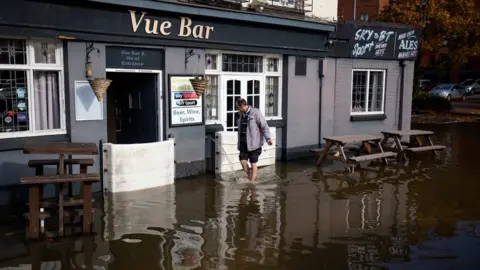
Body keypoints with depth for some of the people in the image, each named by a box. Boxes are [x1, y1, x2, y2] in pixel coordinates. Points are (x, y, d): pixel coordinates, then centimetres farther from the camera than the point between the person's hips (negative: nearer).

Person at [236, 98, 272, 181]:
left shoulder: (255, 112, -11)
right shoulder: (240, 113, 8)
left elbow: (264, 126, -11)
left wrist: (268, 138, -20)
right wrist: (239, 142, 25)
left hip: (253, 142, -5)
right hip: (243, 142, 5)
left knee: (253, 163, 2)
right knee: (243, 161, -2)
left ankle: (252, 181, 13)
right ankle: (249, 177, 22)